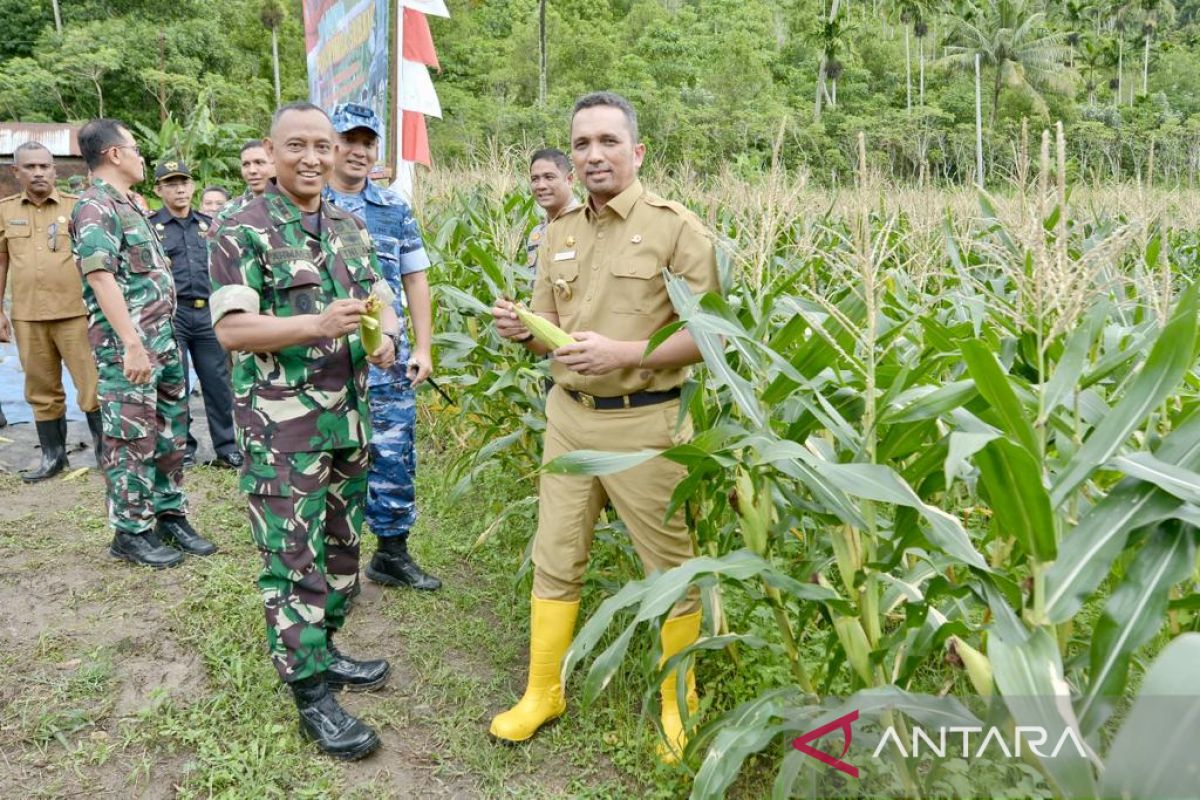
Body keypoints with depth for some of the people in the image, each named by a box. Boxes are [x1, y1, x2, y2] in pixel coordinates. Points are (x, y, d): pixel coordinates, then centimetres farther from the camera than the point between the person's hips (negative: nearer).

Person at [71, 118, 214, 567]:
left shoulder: (128, 206, 18)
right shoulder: (95, 207, -12)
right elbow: (100, 277, -21)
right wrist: (132, 344, -27)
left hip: (163, 343, 9)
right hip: (128, 349, -9)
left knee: (169, 437, 14)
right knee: (132, 442, -1)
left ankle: (170, 515, 25)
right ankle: (131, 532, 10)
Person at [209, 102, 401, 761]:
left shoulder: (351, 227, 11)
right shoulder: (242, 232, -9)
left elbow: (380, 293, 19)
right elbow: (231, 329, -16)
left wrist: (387, 335, -3)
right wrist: (318, 324, -28)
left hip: (348, 417, 7)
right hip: (281, 425, -7)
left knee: (341, 546, 17)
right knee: (293, 559, 0)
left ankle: (320, 650, 34)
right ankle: (311, 695, 11)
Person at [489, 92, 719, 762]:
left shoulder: (676, 228, -9)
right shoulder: (559, 234, 9)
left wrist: (624, 353, -24)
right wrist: (522, 330, -10)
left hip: (645, 421, -5)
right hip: (570, 416, 6)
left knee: (673, 566, 8)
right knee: (555, 558, 14)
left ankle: (680, 702, 30)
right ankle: (543, 692, 32)